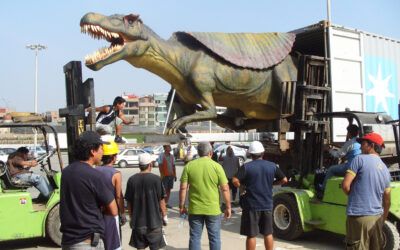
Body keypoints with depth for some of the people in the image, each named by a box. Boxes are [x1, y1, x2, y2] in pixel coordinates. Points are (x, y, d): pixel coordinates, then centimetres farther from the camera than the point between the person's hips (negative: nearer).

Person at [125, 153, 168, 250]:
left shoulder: (132, 180, -3)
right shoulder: (156, 179, -11)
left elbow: (129, 202, 2)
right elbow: (161, 201, -7)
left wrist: (131, 217, 15)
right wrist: (164, 216, 6)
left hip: (137, 221, 3)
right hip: (154, 221, -3)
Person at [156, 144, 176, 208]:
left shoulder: (172, 156, 12)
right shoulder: (161, 155, -5)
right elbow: (160, 166, -9)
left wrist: (175, 175, 11)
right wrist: (162, 174, -16)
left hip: (171, 175, 6)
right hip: (164, 175, -6)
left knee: (169, 189, 8)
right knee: (164, 190, -2)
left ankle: (166, 203, 16)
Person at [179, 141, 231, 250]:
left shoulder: (189, 166, -2)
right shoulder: (217, 166, -6)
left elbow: (183, 188, -3)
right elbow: (225, 189, -7)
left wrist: (181, 206, 7)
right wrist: (228, 207, 3)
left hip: (195, 209, 1)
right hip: (213, 209, -1)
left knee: (195, 237, 12)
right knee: (214, 237, 12)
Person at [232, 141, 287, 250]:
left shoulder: (246, 167, -10)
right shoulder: (272, 166, 1)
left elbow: (235, 181, -21)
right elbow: (284, 180, 6)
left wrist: (242, 186, -1)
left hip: (251, 205, -3)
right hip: (267, 205, 4)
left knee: (251, 235, 4)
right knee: (268, 233, 17)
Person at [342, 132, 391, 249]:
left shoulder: (360, 159, -8)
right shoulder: (386, 170, 13)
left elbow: (345, 185, -13)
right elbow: (387, 202, 17)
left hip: (359, 217, -6)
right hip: (377, 218, 7)